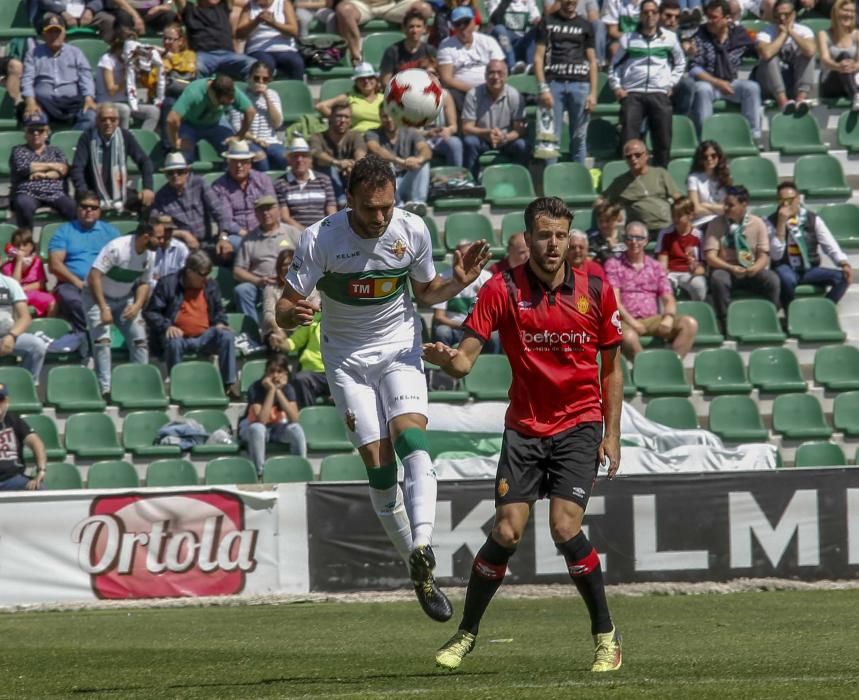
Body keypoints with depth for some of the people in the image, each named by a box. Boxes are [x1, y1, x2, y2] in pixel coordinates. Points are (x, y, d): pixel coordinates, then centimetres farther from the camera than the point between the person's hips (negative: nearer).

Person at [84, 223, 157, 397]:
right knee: (102, 340, -19)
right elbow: (94, 276, -29)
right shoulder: (117, 248, -29)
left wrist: (137, 305, -15)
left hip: (124, 299, 6)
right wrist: (103, 309, -31)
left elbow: (144, 283, 4)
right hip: (97, 296, -6)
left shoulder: (150, 255, -8)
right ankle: (105, 388, -21)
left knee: (139, 339, -4)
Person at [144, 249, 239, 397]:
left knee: (226, 336, -24)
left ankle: (229, 384, -22)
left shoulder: (211, 286, 13)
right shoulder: (168, 284, -1)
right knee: (174, 343, -38)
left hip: (204, 337, 3)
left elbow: (219, 311, 26)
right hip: (179, 335, -3)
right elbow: (151, 313, -2)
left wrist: (220, 323, 2)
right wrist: (166, 326, -19)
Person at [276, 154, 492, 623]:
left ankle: (422, 551, -37)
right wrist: (292, 313, -36)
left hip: (400, 348, 1)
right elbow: (285, 307, -12)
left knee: (411, 439, -24)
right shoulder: (319, 240, -17)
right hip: (347, 359, -1)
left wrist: (458, 282, -13)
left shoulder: (412, 231, -9)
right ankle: (418, 567, 6)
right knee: (379, 465, -7)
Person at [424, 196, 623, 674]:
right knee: (507, 531, -8)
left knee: (566, 527, -16)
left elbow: (611, 368, 7)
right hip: (524, 425, 1)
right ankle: (466, 634, 11)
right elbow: (465, 361, -12)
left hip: (579, 424, -1)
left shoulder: (596, 290, -3)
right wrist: (446, 358, -36)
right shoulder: (503, 289, -7)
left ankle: (606, 634, -1)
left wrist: (612, 433, 2)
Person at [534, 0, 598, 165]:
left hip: (580, 84, 2)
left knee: (579, 138, 2)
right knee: (551, 137, -5)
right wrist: (543, 88, -7)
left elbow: (592, 61, 13)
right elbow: (538, 57, 4)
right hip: (554, 83, -2)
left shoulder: (585, 26, 14)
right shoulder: (547, 23, 8)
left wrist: (593, 92, 3)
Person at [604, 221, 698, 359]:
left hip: (653, 320, 4)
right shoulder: (613, 265, 9)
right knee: (628, 336, -41)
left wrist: (669, 317, -9)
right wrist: (631, 322, -17)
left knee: (689, 324, -21)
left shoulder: (655, 267, 20)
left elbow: (669, 299, 14)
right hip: (627, 321, -4)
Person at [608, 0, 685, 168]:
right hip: (632, 94, -1)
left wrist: (671, 84, 12)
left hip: (660, 95, 1)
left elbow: (680, 63, 22)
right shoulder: (628, 39, 7)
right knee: (628, 139, -11)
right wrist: (616, 86, 4)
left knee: (663, 141, 0)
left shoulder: (669, 38, 9)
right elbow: (615, 65, 16)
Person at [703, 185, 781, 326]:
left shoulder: (757, 223, 3)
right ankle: (726, 324, -29)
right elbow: (710, 256, -7)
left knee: (772, 280, -29)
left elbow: (764, 256, 2)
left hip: (751, 271, 1)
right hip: (726, 269, -1)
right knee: (718, 279, -36)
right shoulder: (716, 224, 0)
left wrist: (755, 268, -23)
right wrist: (731, 268, -24)